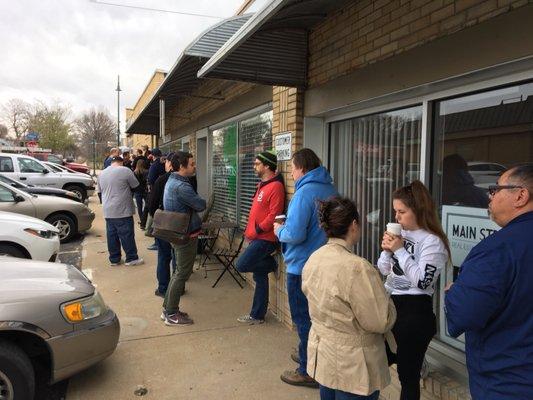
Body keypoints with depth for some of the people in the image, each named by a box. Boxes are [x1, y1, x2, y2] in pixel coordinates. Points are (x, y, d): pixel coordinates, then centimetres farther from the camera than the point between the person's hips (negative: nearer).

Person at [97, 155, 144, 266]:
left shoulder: (101, 173, 12)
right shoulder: (125, 170, -9)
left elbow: (100, 192, 20)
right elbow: (136, 186, -3)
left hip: (108, 211, 6)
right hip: (123, 210, -6)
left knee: (111, 235, 10)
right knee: (127, 234, 0)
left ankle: (114, 259, 17)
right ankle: (131, 258, 6)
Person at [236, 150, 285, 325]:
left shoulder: (275, 186, -15)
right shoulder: (263, 185, 16)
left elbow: (274, 214, -22)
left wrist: (258, 230, -16)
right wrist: (250, 230, 14)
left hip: (265, 238, -9)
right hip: (257, 237, 9)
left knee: (241, 265, -13)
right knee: (260, 277, 13)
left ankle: (272, 264, 5)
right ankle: (257, 315, 22)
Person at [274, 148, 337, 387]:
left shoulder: (305, 192, -22)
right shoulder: (330, 190, 5)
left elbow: (294, 234, -27)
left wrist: (279, 230, -7)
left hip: (302, 266, -8)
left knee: (303, 318, 5)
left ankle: (308, 371, 17)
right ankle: (310, 356, 39)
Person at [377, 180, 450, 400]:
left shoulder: (433, 242, -14)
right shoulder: (401, 234, 6)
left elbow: (422, 281, -23)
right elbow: (384, 271, 12)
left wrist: (400, 250, -20)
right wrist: (387, 250, -6)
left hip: (414, 311, -7)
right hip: (390, 305, 7)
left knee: (408, 375, 8)